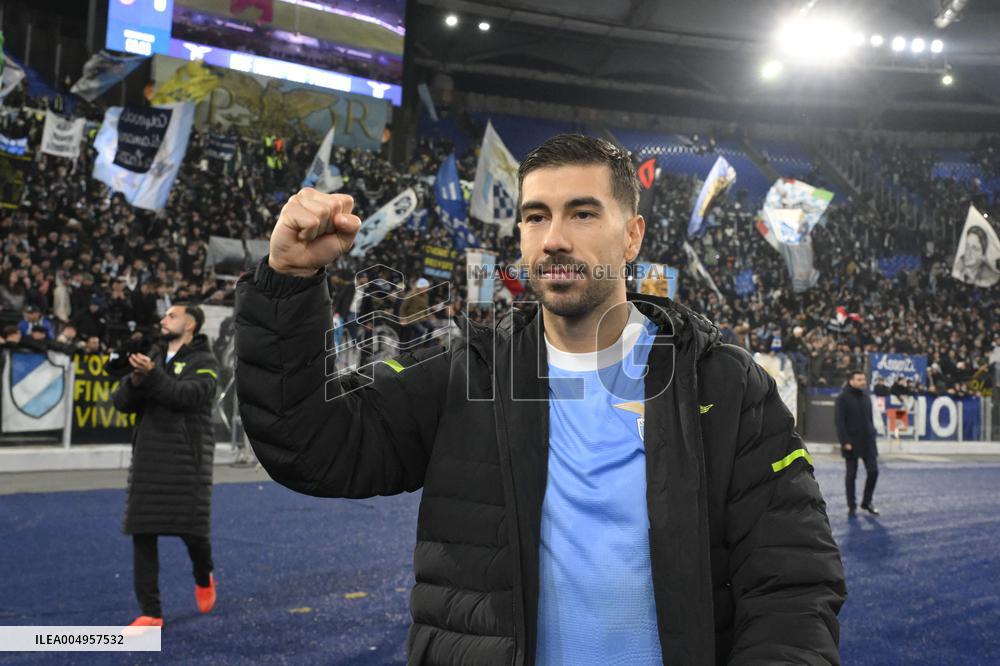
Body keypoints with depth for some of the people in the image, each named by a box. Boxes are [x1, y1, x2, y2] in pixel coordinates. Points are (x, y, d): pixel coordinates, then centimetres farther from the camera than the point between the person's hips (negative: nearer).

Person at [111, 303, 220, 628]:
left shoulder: (204, 362, 1)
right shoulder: (152, 359, 17)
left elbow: (190, 395, -18)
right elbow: (122, 401, 8)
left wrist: (152, 376, -28)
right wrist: (135, 381, -13)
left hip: (187, 459, -5)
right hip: (147, 458, 5)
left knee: (192, 530, -2)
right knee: (142, 534, 2)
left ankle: (204, 580, 32)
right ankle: (151, 613, 10)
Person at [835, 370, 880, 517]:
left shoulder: (866, 397, 10)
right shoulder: (843, 398, -8)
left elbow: (869, 419, 16)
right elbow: (839, 421, -12)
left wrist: (872, 437, 12)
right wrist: (845, 442, -17)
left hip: (868, 442, 5)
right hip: (851, 443, -5)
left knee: (873, 472, 1)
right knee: (851, 475, 3)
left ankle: (867, 501, 19)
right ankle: (851, 506, 12)